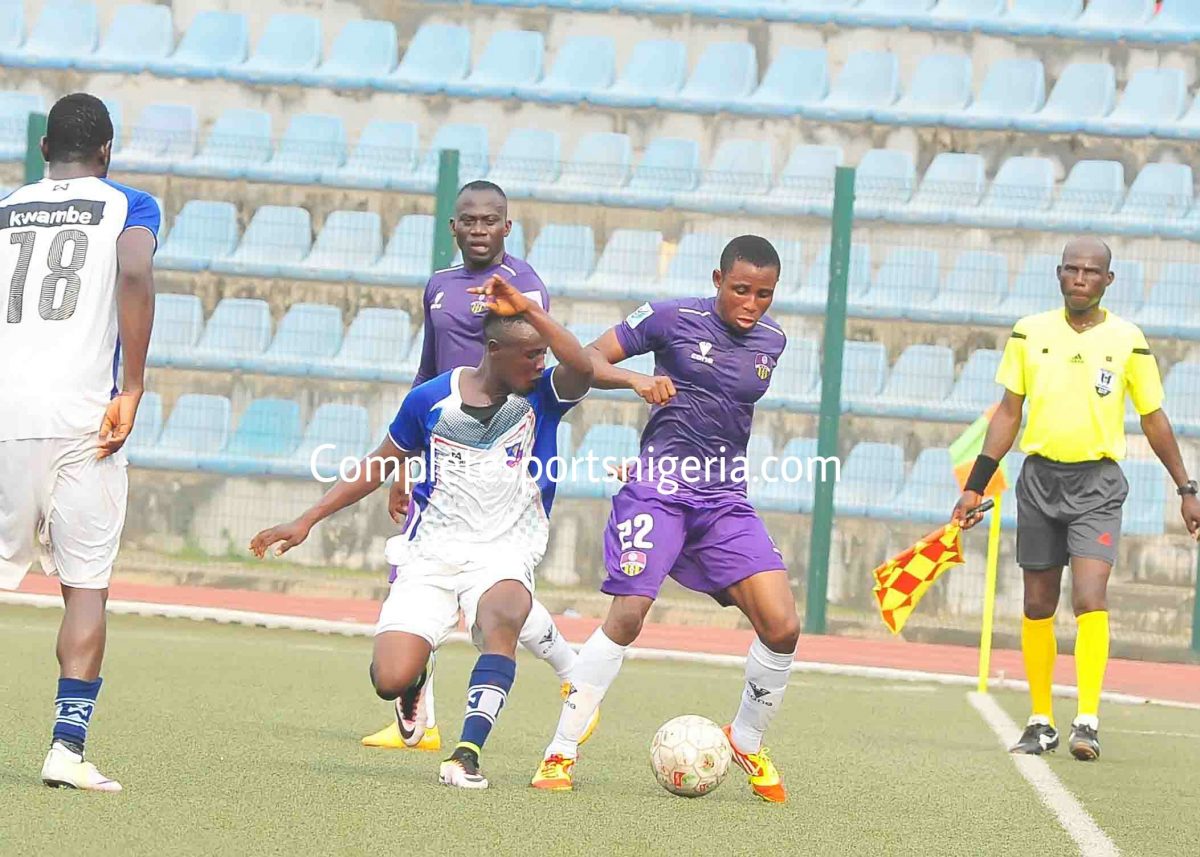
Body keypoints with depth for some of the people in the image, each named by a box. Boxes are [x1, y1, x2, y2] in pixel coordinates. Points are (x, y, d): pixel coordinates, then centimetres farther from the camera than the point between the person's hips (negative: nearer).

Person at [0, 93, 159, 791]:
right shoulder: (128, 207, 8)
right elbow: (136, 274, -12)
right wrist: (133, 389, -11)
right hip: (79, 414, -3)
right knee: (87, 588, 2)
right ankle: (68, 747, -8)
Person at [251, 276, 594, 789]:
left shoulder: (543, 395, -1)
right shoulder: (431, 399, 1)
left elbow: (581, 368, -25)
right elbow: (379, 467, 13)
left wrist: (526, 308, -30)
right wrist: (306, 521, 10)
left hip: (503, 554, -1)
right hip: (430, 554, 1)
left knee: (504, 615, -38)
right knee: (389, 681, -15)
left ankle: (467, 752, -33)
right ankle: (416, 672, 26)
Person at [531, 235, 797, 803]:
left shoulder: (770, 342, 10)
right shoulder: (673, 319, -5)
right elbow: (587, 361, -5)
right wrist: (635, 380, -24)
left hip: (726, 500, 4)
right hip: (660, 487, -4)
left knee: (782, 626, -9)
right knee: (627, 616, -18)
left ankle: (747, 741, 15)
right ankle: (560, 753, -8)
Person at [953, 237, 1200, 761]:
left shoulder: (1127, 340, 0)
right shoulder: (1030, 333, 3)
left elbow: (1153, 420, 9)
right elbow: (1009, 411, 9)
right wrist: (975, 486, 6)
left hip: (1097, 484, -2)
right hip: (1040, 477, 2)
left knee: (1089, 599, -17)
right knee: (1038, 605, 6)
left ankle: (1087, 723, -17)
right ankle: (1040, 722, 16)